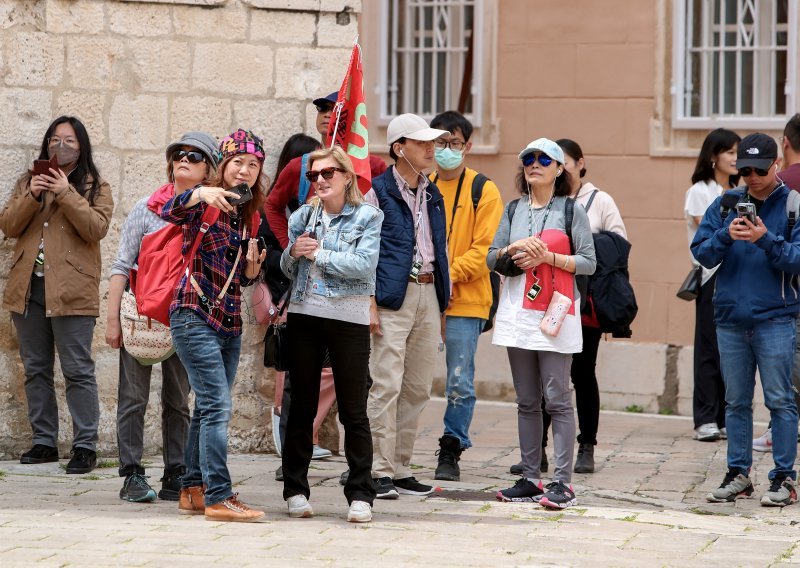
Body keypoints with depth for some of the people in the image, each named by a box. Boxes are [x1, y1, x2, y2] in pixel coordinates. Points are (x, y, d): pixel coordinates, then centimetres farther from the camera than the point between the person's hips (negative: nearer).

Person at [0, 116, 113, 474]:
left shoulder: (95, 188, 5)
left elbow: (96, 228, -11)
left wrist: (66, 194, -17)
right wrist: (31, 197, -11)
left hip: (70, 291, -5)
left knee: (78, 370, -7)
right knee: (36, 369, 8)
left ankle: (85, 446, -6)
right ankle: (44, 441, 15)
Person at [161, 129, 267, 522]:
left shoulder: (250, 216, 15)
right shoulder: (206, 204, -6)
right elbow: (170, 212, -27)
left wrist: (253, 265, -2)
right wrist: (201, 193, -44)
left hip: (229, 323, 8)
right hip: (195, 316, -8)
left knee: (208, 409, 12)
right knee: (217, 405, -14)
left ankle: (193, 490, 21)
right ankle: (219, 497, -17)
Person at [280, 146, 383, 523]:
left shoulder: (368, 216, -1)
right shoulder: (303, 216, 10)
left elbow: (365, 264, -14)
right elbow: (286, 269, 14)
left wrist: (319, 254, -12)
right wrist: (294, 252, -7)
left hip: (348, 320, -3)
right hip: (304, 316, 4)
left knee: (353, 411, -1)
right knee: (302, 407, 7)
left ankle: (360, 495, 3)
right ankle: (295, 490, 13)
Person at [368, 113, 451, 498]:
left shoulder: (432, 195, 17)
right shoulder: (378, 191, -3)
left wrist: (442, 305, 17)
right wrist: (370, 302, -14)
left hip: (427, 292, 7)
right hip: (393, 296, -7)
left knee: (418, 388, 7)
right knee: (386, 385, -10)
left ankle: (401, 469, 13)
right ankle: (380, 471, -6)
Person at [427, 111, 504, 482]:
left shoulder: (483, 191, 0)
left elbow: (485, 247, -6)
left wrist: (449, 274, -16)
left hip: (464, 301, -3)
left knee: (459, 382, -1)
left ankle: (451, 452, 9)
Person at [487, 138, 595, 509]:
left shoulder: (571, 211, 0)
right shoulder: (514, 210, 14)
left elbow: (588, 263, -4)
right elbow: (491, 259, 11)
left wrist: (547, 257, -14)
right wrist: (514, 248, -8)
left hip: (555, 312, -5)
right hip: (518, 311, 5)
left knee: (557, 398, -10)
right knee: (527, 401, 8)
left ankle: (562, 482, -11)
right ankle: (530, 478, 12)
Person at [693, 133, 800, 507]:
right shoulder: (726, 204, 9)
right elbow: (701, 253, 3)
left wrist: (766, 240, -23)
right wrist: (726, 236, -15)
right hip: (730, 317, 4)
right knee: (736, 401, 9)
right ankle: (738, 473, 16)